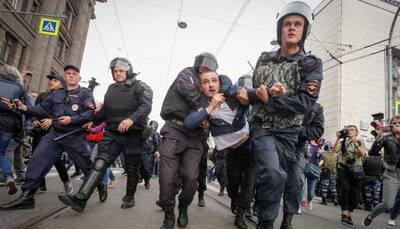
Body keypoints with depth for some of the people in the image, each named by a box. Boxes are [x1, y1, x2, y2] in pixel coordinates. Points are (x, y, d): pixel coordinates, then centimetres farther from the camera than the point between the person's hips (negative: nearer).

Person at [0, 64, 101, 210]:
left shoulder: (85, 94, -1)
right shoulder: (57, 94, 15)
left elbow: (91, 113, -13)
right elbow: (43, 109, 11)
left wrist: (72, 119, -21)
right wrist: (25, 108, -4)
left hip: (75, 137, -4)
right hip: (54, 134, 5)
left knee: (87, 165, 5)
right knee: (36, 161, -5)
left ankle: (100, 187, 28)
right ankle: (26, 196, 4)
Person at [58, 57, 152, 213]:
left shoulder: (140, 87, -1)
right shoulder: (111, 88, 18)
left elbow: (146, 106, -17)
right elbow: (105, 110, 26)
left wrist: (132, 119, -32)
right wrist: (94, 122, 13)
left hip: (133, 134, -4)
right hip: (112, 132, 4)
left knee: (132, 168, 7)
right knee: (100, 162, -12)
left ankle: (129, 197, 27)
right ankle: (80, 199, -17)